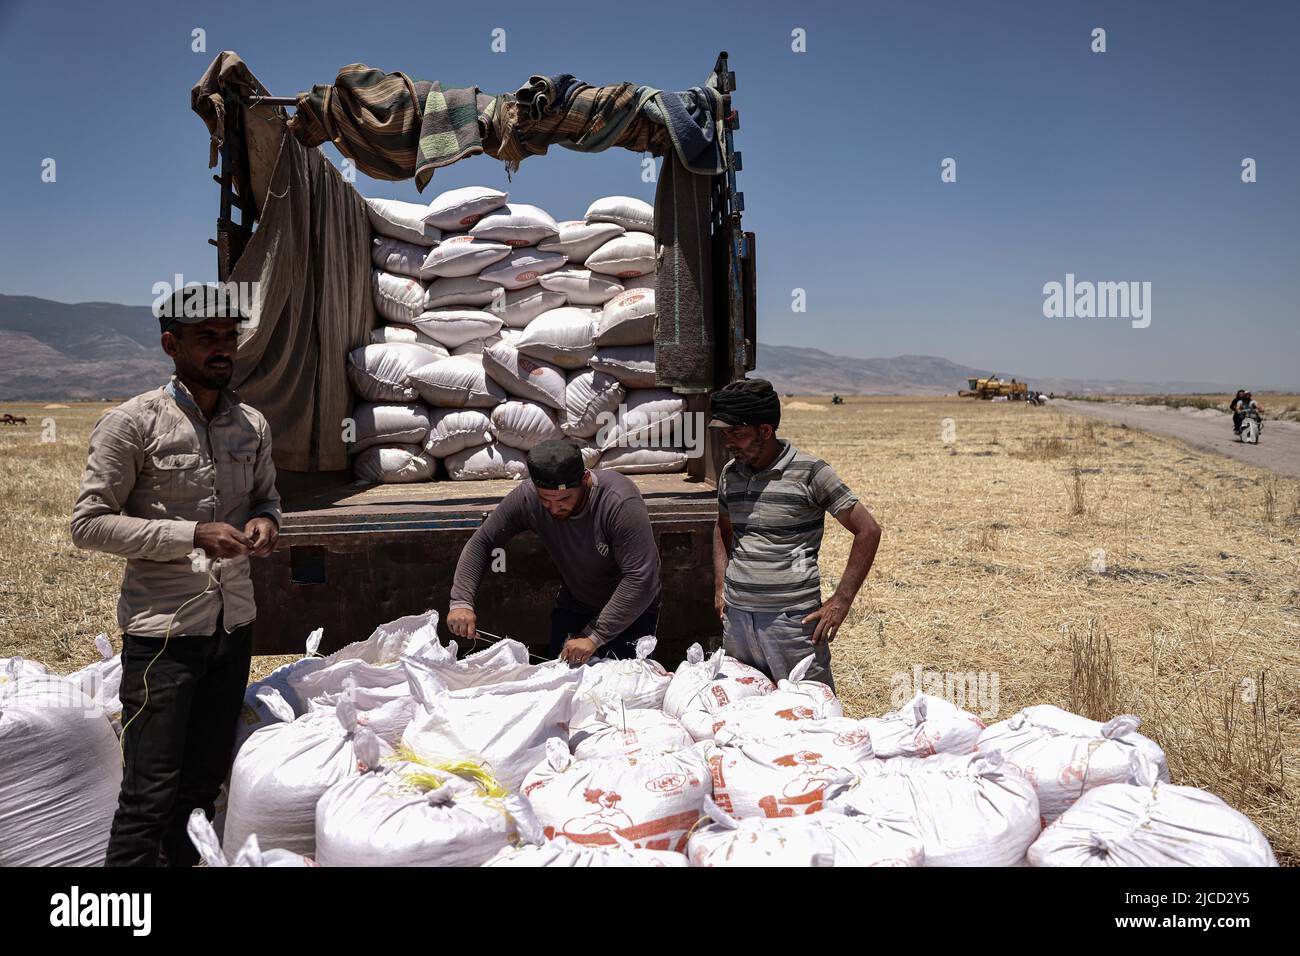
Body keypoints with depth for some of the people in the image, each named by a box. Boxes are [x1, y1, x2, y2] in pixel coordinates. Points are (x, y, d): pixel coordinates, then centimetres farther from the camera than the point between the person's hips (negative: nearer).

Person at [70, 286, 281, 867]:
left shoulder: (252, 425, 7)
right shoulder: (131, 423, -9)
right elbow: (89, 523, -10)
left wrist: (265, 521, -3)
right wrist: (192, 535, -19)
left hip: (233, 622, 5)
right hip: (163, 629, -5)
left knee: (205, 781, 15)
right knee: (151, 791, 0)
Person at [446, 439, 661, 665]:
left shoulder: (620, 501, -33)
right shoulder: (526, 497, -20)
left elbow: (641, 579, -35)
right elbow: (481, 542, -8)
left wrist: (594, 636, -36)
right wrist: (460, 601, -22)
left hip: (630, 611, -4)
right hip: (573, 605, 4)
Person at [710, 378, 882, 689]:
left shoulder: (809, 473, -10)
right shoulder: (730, 473, 7)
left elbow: (868, 530, -9)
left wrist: (840, 601, -11)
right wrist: (720, 587, 12)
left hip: (793, 619, -5)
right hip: (736, 616, 5)